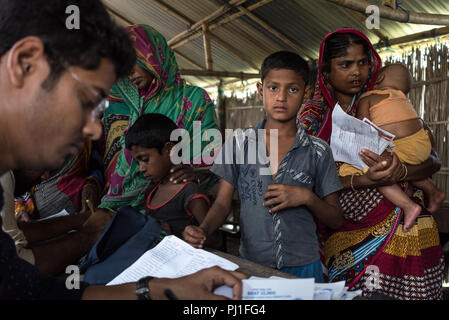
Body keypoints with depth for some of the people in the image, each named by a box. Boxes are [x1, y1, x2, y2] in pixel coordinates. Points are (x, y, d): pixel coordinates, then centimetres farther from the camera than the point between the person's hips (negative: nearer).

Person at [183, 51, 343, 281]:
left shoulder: (318, 152, -4)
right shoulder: (237, 144, -1)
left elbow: (335, 220, 1)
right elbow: (223, 203, 0)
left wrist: (307, 197, -17)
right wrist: (202, 230, -20)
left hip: (302, 267, 0)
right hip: (250, 262, 1)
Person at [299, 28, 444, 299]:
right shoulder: (313, 116, 3)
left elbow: (433, 161, -3)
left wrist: (400, 170, -25)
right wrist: (361, 180, -24)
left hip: (401, 231, 0)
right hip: (345, 234, 0)